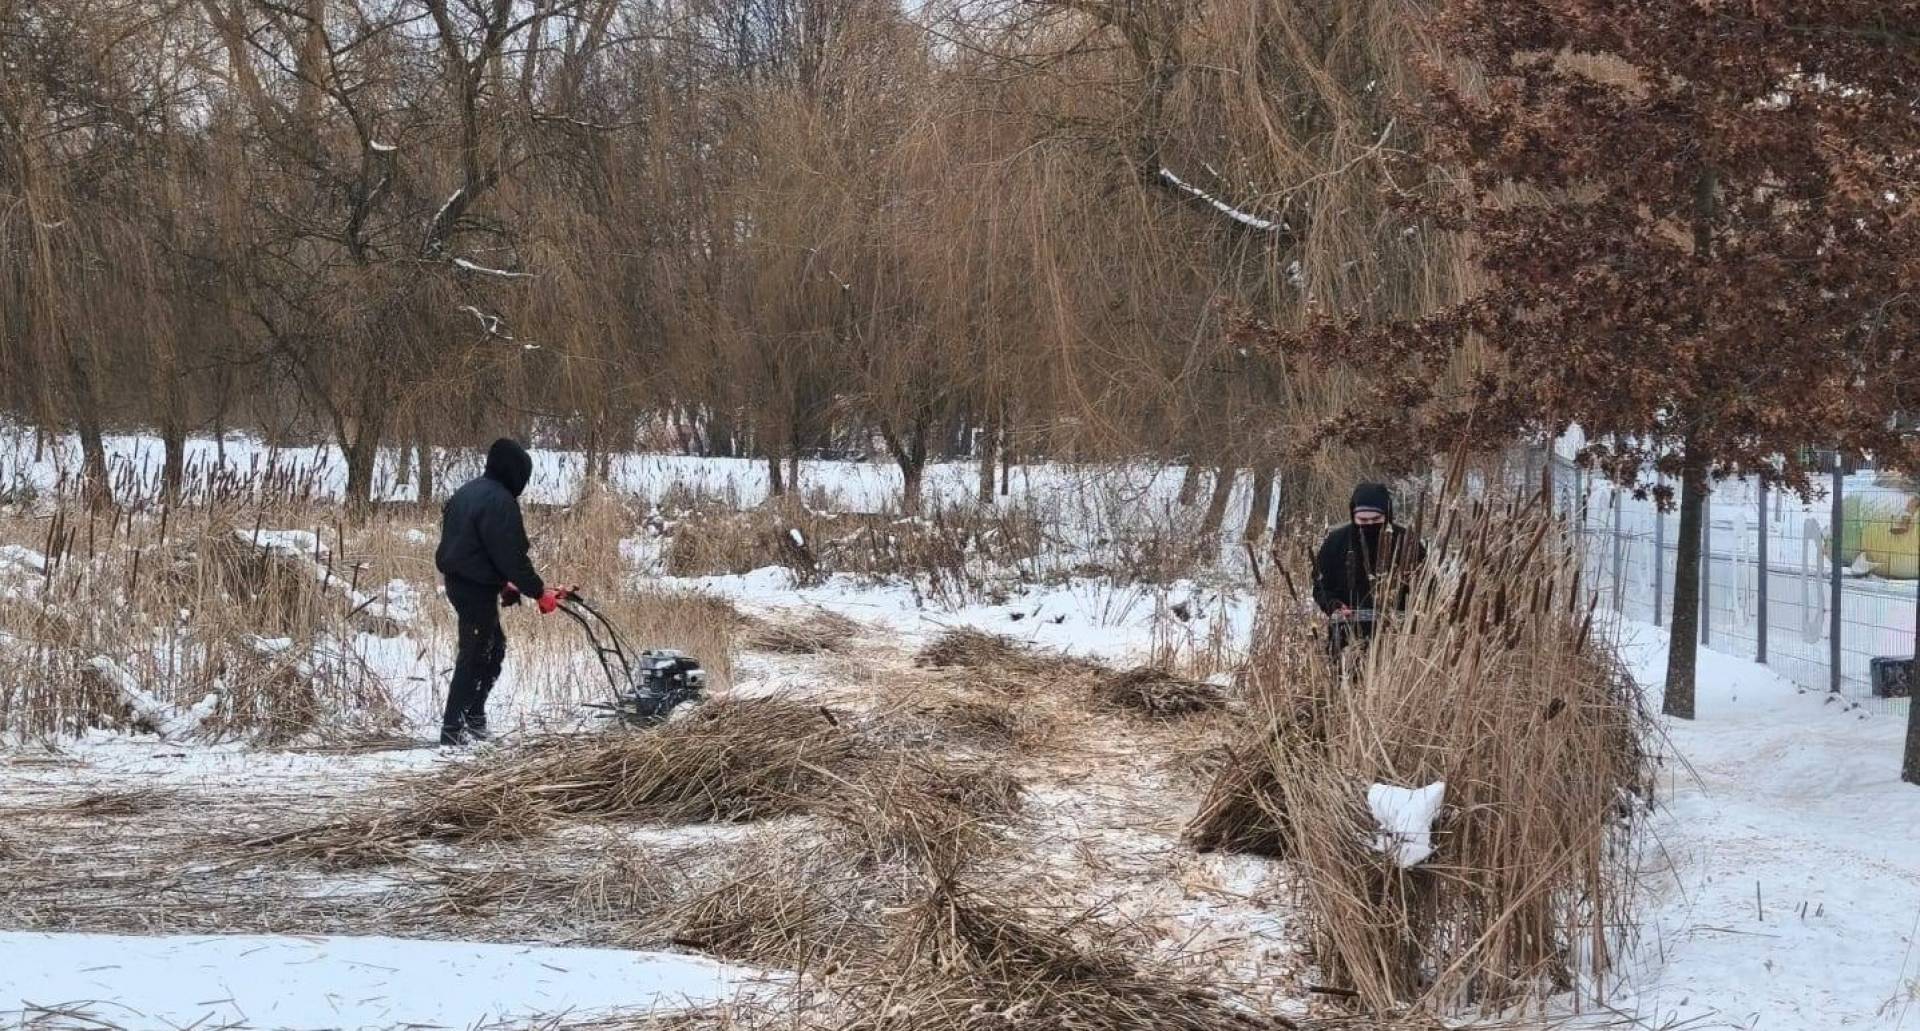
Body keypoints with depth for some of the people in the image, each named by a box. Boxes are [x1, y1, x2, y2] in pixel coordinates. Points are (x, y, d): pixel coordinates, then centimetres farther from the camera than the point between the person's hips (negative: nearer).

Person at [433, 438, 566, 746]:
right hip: (477, 585, -10)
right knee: (475, 654, -4)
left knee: (493, 646, 19)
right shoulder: (499, 501, -18)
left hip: (457, 578, 10)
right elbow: (511, 555, -20)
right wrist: (539, 591, -14)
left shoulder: (469, 492, 14)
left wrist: (502, 582, 21)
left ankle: (473, 716, 23)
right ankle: (454, 727, -3)